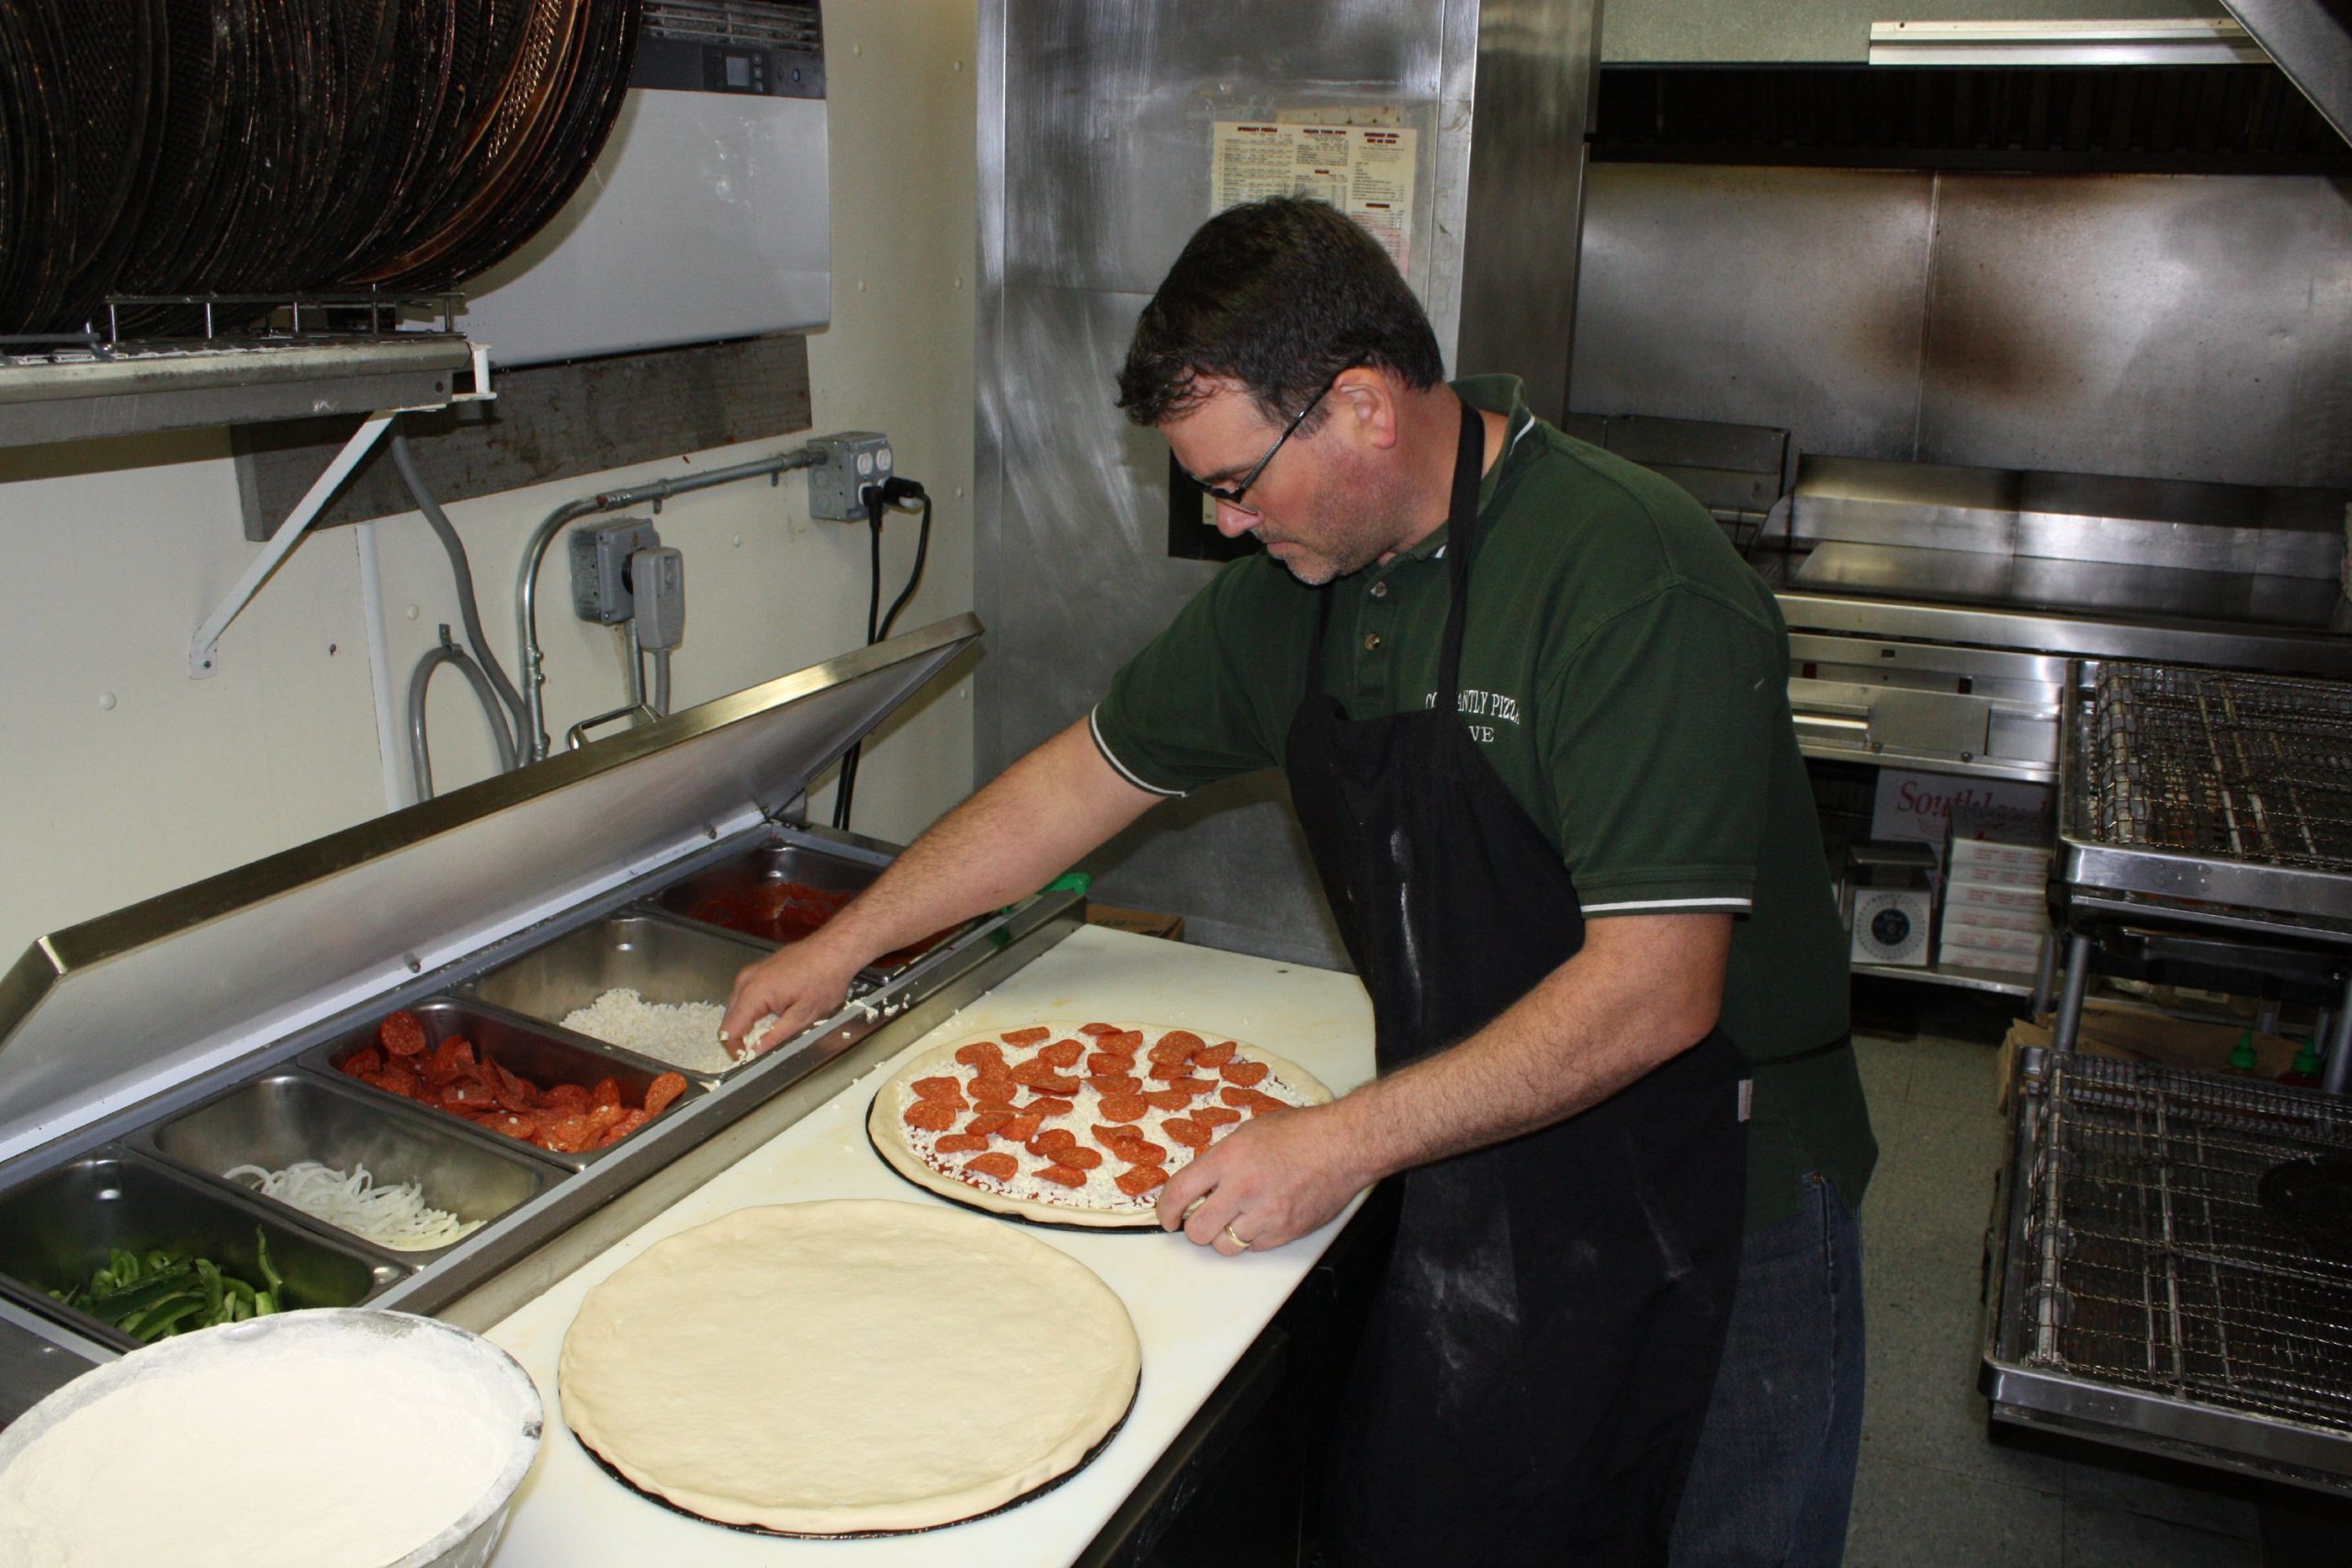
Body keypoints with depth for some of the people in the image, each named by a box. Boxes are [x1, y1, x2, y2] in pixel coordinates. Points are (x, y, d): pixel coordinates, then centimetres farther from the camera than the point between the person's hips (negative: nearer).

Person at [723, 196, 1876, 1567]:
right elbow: (1087, 776, 10)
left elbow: (1654, 992, -26)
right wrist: (842, 947, 14)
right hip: (1470, 1174, 6)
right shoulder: (1296, 582, 0)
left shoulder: (1638, 586, -23)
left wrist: (1349, 1142, -24)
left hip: (1710, 1207, -5)